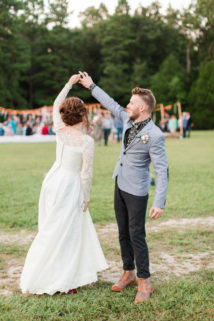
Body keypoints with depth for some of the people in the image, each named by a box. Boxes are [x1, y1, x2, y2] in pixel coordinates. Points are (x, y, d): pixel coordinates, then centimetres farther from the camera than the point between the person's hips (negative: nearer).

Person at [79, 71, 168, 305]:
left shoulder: (154, 135, -21)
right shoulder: (128, 120, 1)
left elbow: (162, 171, -24)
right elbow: (111, 104, 19)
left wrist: (159, 202, -30)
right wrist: (92, 87, 26)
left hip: (136, 191, -8)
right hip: (120, 185, 8)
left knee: (136, 236, -4)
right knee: (123, 233, 14)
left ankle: (144, 283, 8)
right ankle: (128, 274, 27)